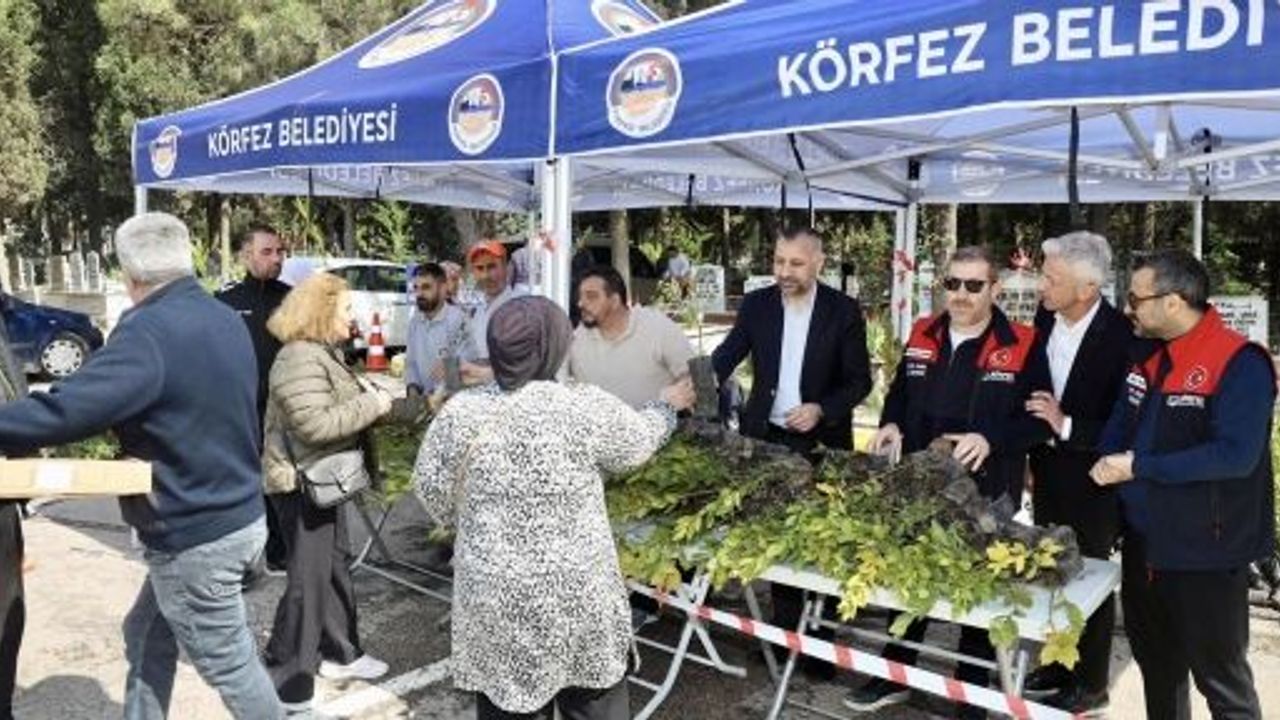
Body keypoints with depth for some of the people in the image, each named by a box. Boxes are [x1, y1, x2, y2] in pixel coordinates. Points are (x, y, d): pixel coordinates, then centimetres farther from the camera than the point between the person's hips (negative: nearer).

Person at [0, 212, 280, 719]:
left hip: (196, 537, -9)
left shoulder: (149, 332, -22)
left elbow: (68, 409, -31)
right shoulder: (225, 320, 6)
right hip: (240, 516, 9)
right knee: (146, 638, 24)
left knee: (229, 665, 8)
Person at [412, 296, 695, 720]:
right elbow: (640, 442, 6)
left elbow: (435, 498, 2)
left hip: (495, 597, 2)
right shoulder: (587, 408, -13)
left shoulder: (457, 414, -8)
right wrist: (670, 405, 25)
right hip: (578, 593, -1)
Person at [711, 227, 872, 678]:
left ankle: (820, 636, 23)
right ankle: (785, 627, 30)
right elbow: (726, 357, -5)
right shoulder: (756, 305, -1)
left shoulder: (844, 311, -8)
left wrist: (821, 410, -21)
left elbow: (860, 381, -6)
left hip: (821, 442, -2)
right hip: (766, 437, 3)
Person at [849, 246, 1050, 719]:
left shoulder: (1022, 346, -8)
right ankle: (895, 673, 32)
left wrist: (991, 440, -24)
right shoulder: (922, 336, 6)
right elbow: (899, 394, 17)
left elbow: (1039, 418, -9)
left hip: (985, 495, -4)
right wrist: (891, 425, -4)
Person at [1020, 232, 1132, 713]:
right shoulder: (1046, 316, -4)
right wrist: (1031, 455, 10)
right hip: (1047, 470, 6)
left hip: (1090, 480, -6)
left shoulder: (1121, 336, -23)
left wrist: (1067, 425, -27)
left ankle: (1091, 683, 29)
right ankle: (1058, 661, 38)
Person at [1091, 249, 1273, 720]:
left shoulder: (1239, 362, -17)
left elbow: (1236, 454, -26)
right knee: (1156, 663, 23)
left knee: (1220, 676, 8)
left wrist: (1140, 467, -23)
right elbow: (1120, 429, 14)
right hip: (1144, 542, 7)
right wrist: (1109, 462, -6)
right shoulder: (1146, 356, 5)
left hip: (1205, 552, -7)